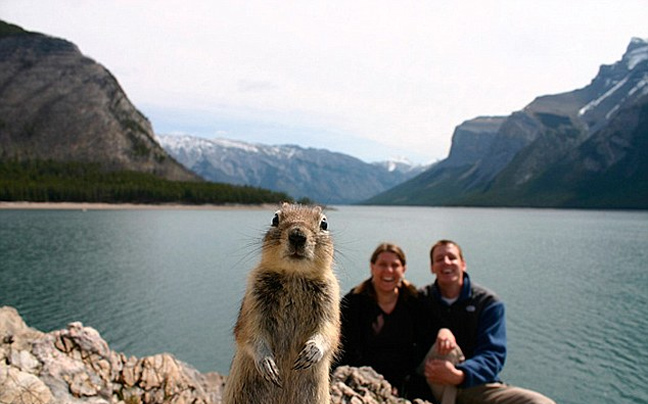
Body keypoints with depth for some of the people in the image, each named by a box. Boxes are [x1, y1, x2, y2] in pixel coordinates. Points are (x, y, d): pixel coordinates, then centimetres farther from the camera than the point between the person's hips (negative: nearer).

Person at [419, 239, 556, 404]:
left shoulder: (488, 303, 5)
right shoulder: (421, 299, 9)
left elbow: (493, 354, -6)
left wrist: (459, 376, -25)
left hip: (475, 385, 1)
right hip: (431, 386, -1)